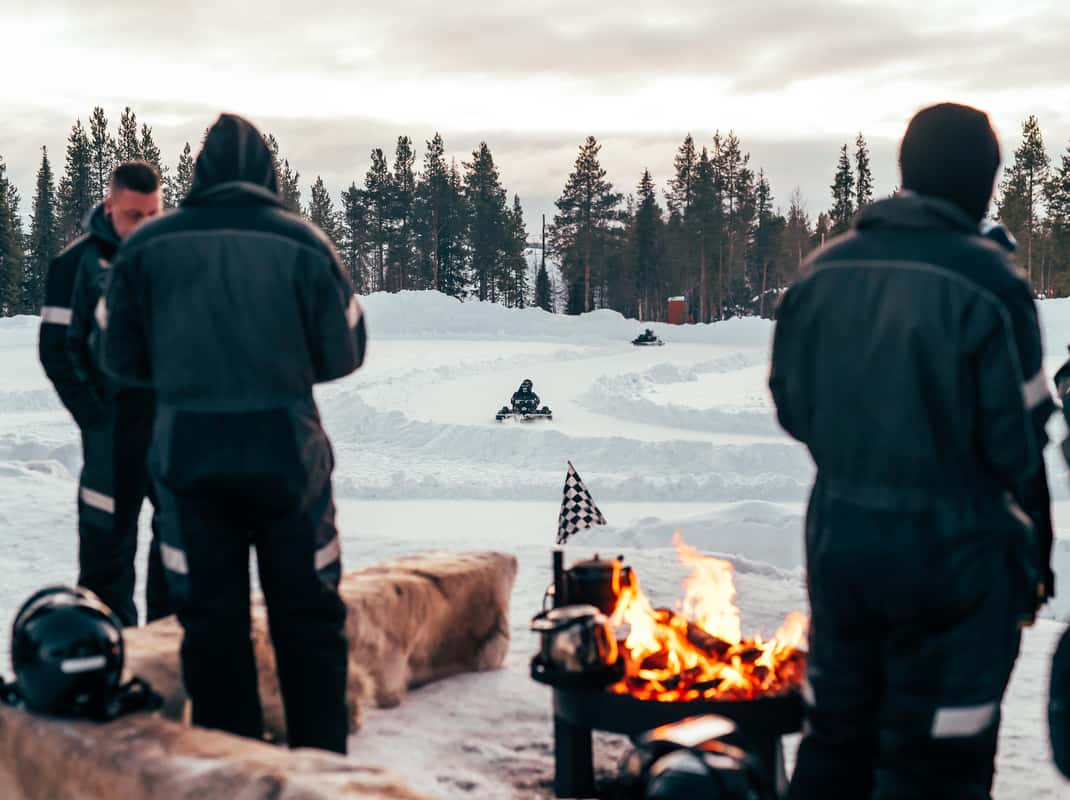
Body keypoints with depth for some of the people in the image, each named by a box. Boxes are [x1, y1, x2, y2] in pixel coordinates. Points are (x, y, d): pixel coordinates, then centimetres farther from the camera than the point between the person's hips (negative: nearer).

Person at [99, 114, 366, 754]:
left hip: (187, 453, 1)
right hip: (288, 451, -1)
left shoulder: (147, 246, -2)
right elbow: (343, 353, 0)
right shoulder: (303, 243, -6)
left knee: (212, 617, 11)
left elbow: (121, 356, 5)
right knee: (309, 616, 11)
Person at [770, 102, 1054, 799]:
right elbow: (1020, 442, -13)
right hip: (954, 545, -5)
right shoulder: (988, 283, -15)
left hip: (840, 534, 5)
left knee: (836, 738, 20)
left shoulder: (823, 272, 1)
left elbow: (792, 407, 8)